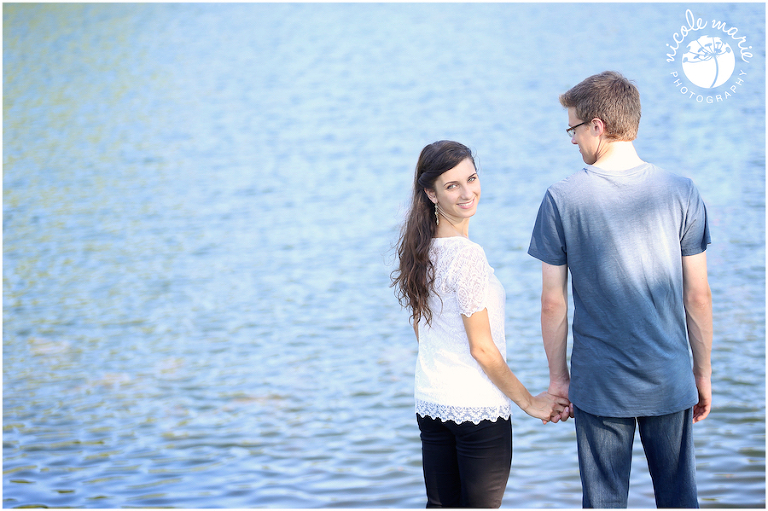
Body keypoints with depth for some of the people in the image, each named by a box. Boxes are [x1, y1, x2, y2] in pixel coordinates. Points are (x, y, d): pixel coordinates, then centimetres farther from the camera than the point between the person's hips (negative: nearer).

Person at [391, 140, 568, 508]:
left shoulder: (420, 250, 5)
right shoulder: (467, 255, -20)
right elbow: (482, 348, -17)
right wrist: (528, 401, -7)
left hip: (430, 402, 8)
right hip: (478, 408, -8)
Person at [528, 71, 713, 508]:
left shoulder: (561, 201, -8)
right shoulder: (681, 193, -5)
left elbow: (553, 303, -5)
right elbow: (698, 296, -1)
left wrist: (558, 375, 7)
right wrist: (703, 372, 10)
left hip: (599, 386, -1)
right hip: (670, 381, 1)